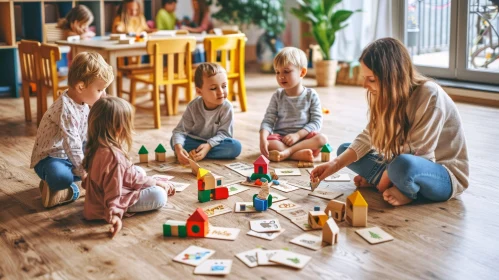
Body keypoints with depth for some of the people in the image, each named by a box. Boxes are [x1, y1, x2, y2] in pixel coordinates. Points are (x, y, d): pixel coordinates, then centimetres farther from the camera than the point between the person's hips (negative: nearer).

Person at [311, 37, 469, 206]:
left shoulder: (430, 96, -26)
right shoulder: (390, 95, -4)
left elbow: (419, 154, -24)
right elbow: (368, 137, -1)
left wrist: (384, 180, -16)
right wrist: (335, 164, -12)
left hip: (447, 175, -8)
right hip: (411, 166, 8)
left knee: (403, 165, -42)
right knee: (344, 149, 6)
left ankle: (407, 191, -10)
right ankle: (398, 185, -9)